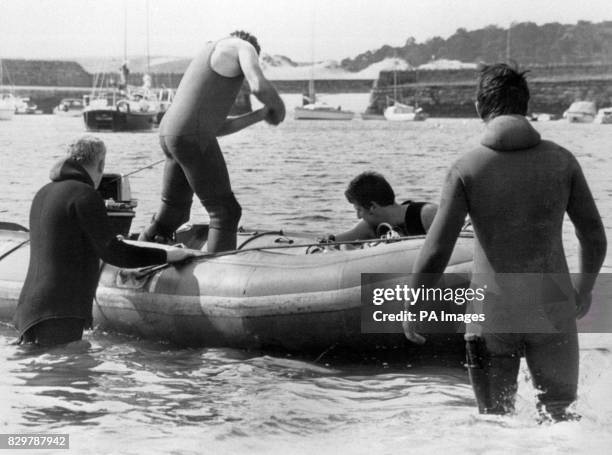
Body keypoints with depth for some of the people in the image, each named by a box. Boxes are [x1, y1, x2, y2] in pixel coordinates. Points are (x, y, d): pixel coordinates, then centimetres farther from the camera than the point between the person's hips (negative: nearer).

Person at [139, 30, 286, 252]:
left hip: (169, 134, 9)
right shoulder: (244, 47, 3)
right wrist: (277, 107, 2)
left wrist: (259, 115, 24)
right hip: (193, 138, -9)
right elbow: (260, 87, -18)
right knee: (225, 212, -3)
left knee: (174, 212, 23)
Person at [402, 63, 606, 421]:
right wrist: (585, 289, 23)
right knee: (560, 415, 10)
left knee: (495, 418, 14)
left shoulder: (467, 168, -7)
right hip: (552, 310, 1)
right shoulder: (561, 160, -1)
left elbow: (437, 251, -9)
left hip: (492, 313, -1)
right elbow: (594, 237, 6)